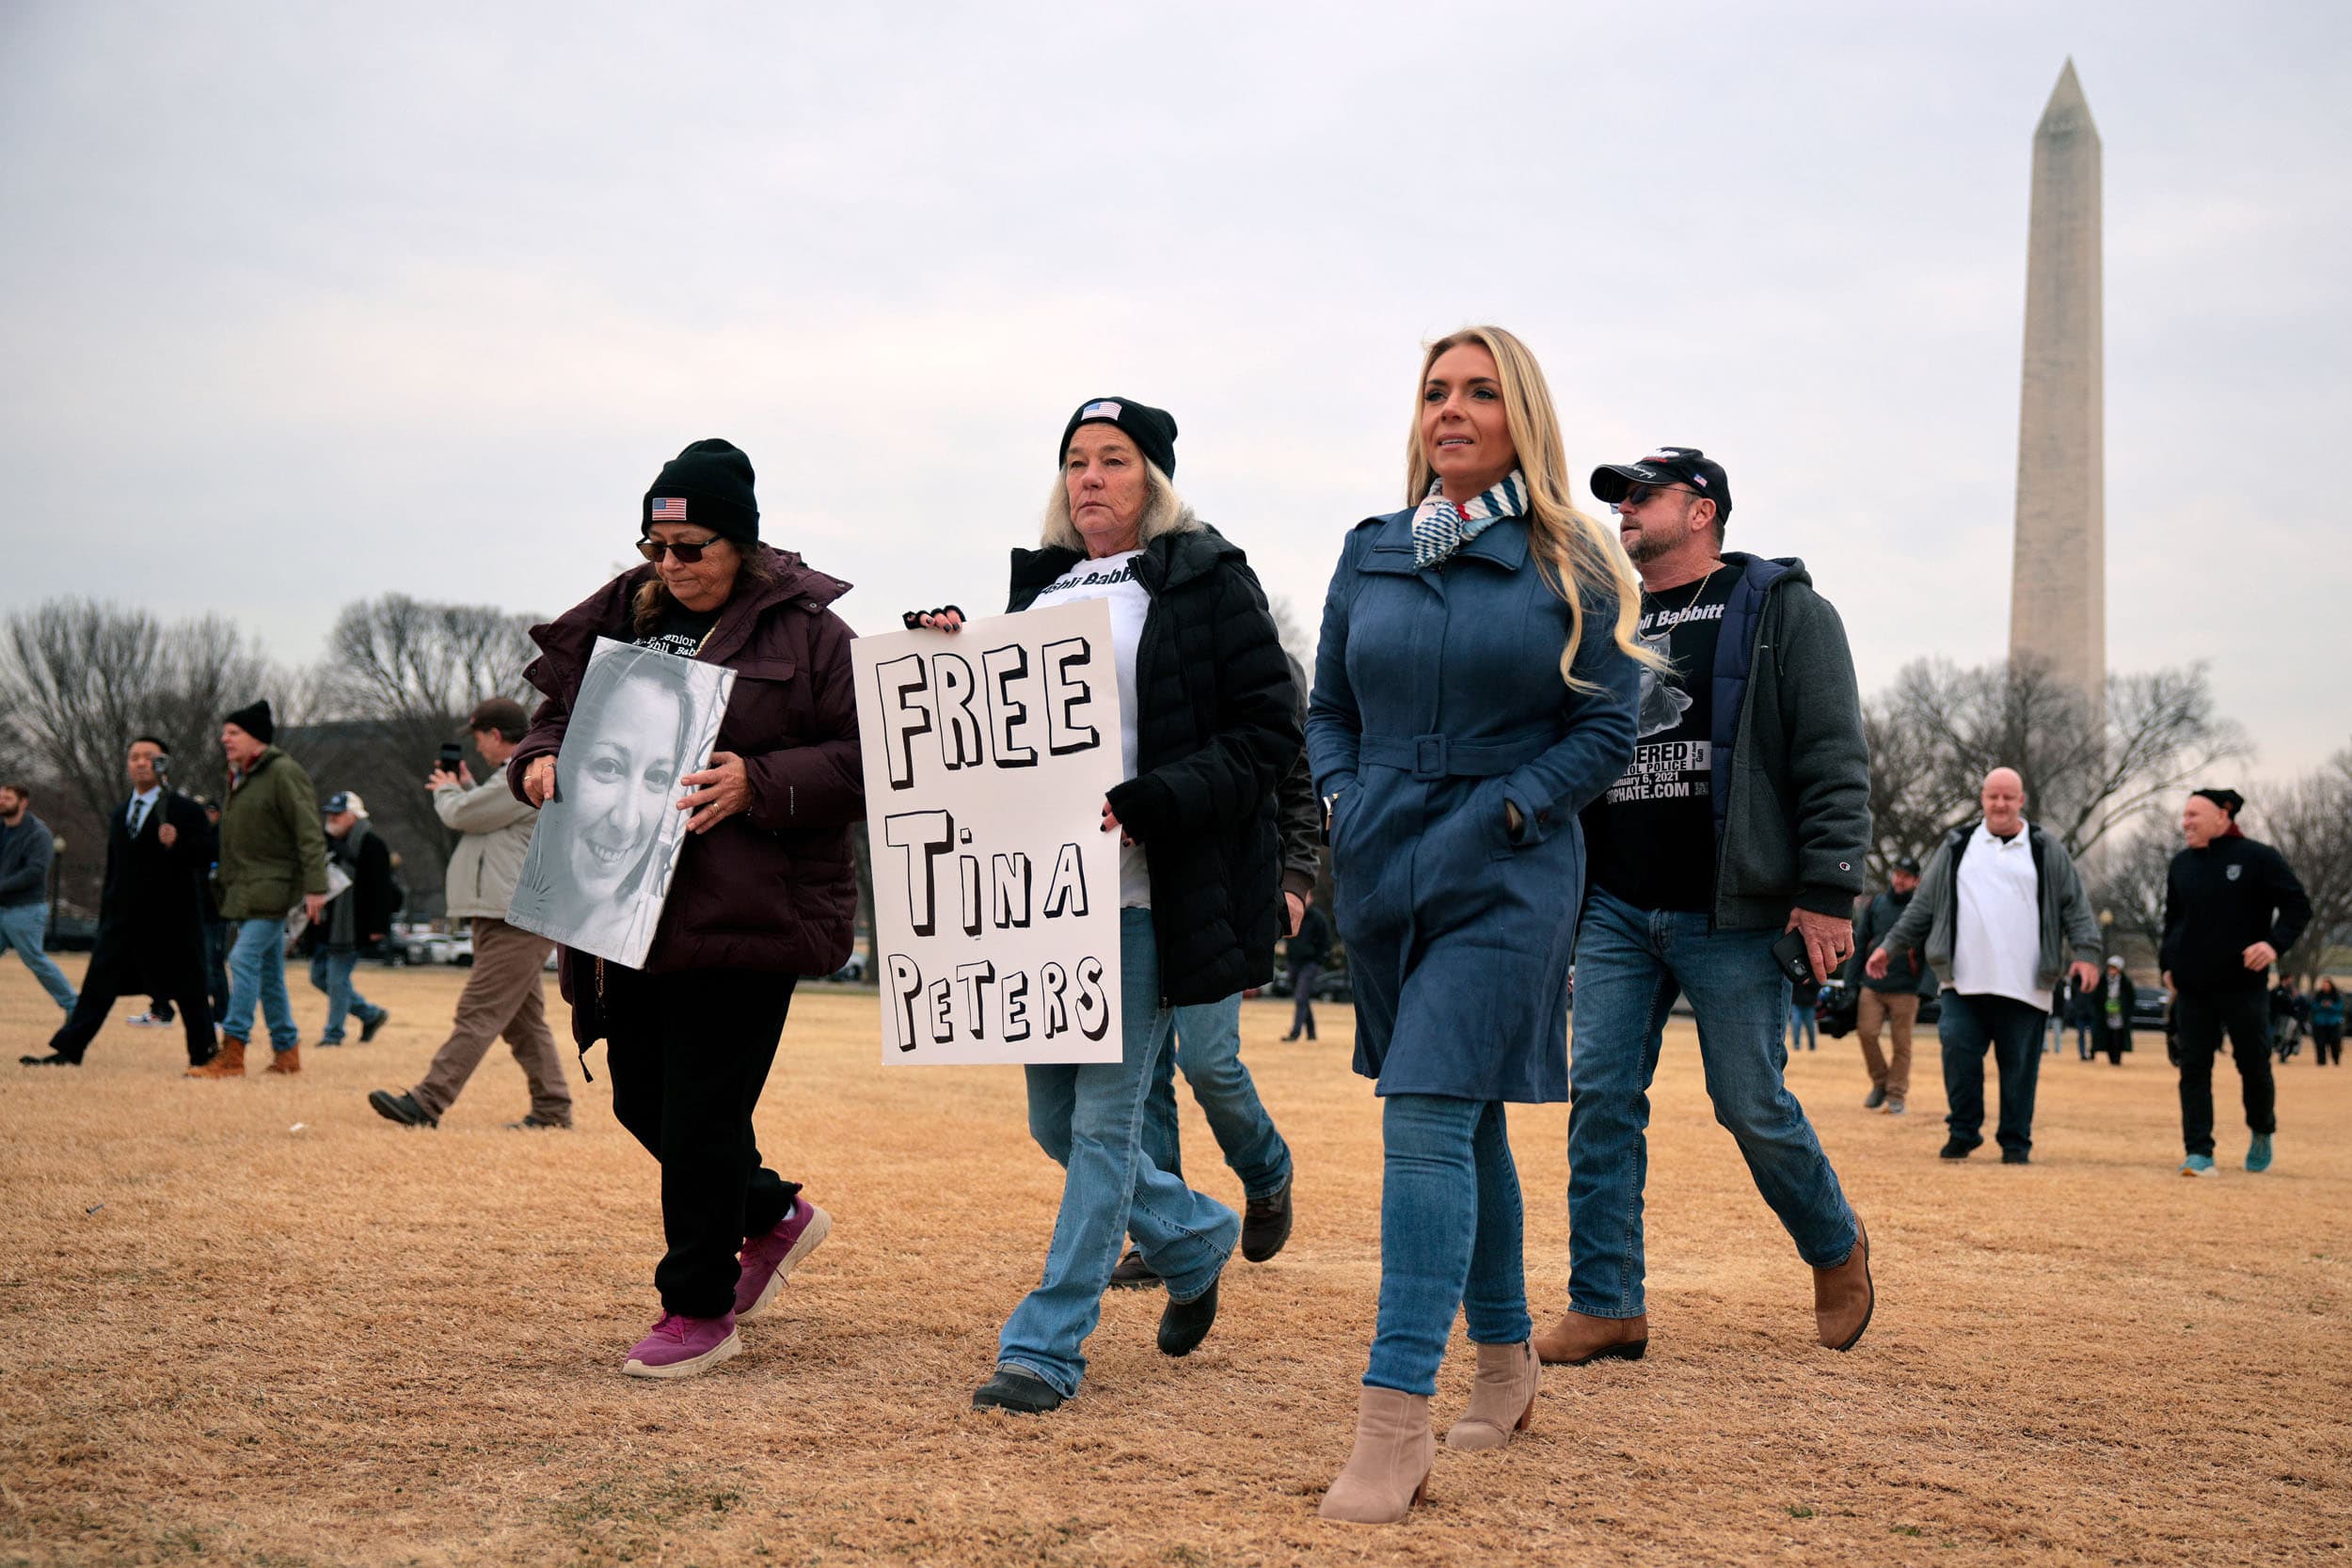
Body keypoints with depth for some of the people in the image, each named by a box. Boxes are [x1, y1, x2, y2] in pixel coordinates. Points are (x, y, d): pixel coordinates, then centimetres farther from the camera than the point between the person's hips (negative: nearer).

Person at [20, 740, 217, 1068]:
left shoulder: (185, 810, -3)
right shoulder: (118, 815, 17)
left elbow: (205, 857, -10)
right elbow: (113, 869, 20)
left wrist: (176, 844, -27)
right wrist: (105, 917, 19)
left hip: (171, 919, -5)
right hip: (124, 918, 5)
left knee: (188, 992, 1)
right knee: (98, 985, 3)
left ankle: (203, 1055, 10)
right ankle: (68, 1051, 4)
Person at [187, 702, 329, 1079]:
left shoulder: (284, 773, -10)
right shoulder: (239, 777, 17)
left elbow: (309, 833, -16)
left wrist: (315, 886, -22)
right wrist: (221, 881, 22)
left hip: (273, 887, -9)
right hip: (246, 889, 9)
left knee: (245, 958, -16)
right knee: (269, 971, 11)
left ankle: (232, 1053, -16)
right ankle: (287, 1050, 18)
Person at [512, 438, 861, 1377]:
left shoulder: (807, 631, -3)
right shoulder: (618, 622, 13)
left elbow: (863, 762, -7)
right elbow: (556, 721, 20)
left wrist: (760, 784, -21)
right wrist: (539, 765, -3)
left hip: (745, 914, -6)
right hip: (629, 913, 7)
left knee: (702, 1113, -4)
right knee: (643, 1099, 13)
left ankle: (701, 1310, 13)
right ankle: (774, 1214, 37)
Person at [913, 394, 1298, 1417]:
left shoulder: (1208, 581, -2)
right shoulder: (1038, 585, 17)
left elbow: (1268, 729, -8)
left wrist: (1151, 804, -19)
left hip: (1144, 898, -7)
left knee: (1105, 1119, -4)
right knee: (1054, 1121, 12)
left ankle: (1047, 1346, 4)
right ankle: (1196, 1238, 36)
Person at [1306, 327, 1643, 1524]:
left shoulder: (1570, 567, -1)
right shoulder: (1369, 557, 10)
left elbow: (1606, 730, -3)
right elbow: (1327, 711, 16)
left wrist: (1493, 816, -12)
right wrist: (1344, 802, -1)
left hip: (1504, 883, -5)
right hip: (1382, 880, 5)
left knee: (1427, 1118, -16)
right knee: (1464, 1124, 15)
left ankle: (1394, 1426, -17)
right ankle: (1506, 1361, 31)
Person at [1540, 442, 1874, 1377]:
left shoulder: (1781, 609, 0)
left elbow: (1834, 760, -6)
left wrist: (1828, 891, -13)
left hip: (1730, 919, -5)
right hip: (1614, 912, 5)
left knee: (1753, 1107, 1)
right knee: (1601, 1098, 0)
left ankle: (1837, 1247, 27)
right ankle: (1606, 1306, 7)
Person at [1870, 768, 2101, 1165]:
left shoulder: (2046, 850, 9)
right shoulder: (1957, 847, 13)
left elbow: (2076, 906, 7)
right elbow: (1924, 905, 15)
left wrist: (2086, 952, -7)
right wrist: (1891, 945, 11)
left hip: (2023, 984, -1)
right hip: (1964, 980, 1)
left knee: (2019, 1064, 2)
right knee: (1958, 1050, -8)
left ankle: (2015, 1142, 13)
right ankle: (1964, 1132, 7)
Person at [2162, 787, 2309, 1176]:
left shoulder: (2258, 858, -5)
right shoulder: (2181, 865, 9)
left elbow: (2298, 907, -4)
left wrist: (2275, 943, -20)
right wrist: (2167, 964, 11)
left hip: (2244, 984, -4)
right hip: (2192, 987, 4)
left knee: (2254, 1065, 6)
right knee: (2194, 1069, -2)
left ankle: (2262, 1132, 32)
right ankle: (2199, 1154, -2)